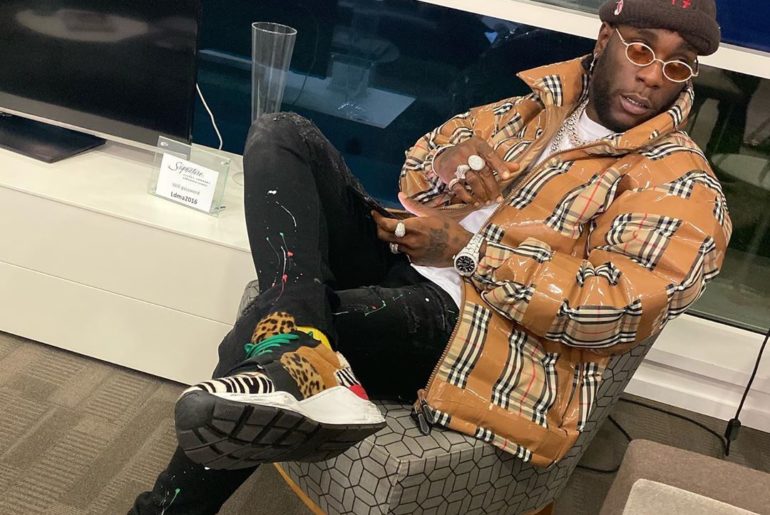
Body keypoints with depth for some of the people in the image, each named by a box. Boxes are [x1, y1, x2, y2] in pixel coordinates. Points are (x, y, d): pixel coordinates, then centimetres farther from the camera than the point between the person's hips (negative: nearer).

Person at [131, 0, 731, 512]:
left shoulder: (680, 184, -4)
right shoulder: (543, 99, 16)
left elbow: (621, 308, -20)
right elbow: (416, 173, 18)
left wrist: (465, 249, -18)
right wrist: (451, 159, -10)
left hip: (469, 324, -7)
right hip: (402, 256, 8)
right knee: (282, 135, -13)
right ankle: (297, 352, -36)